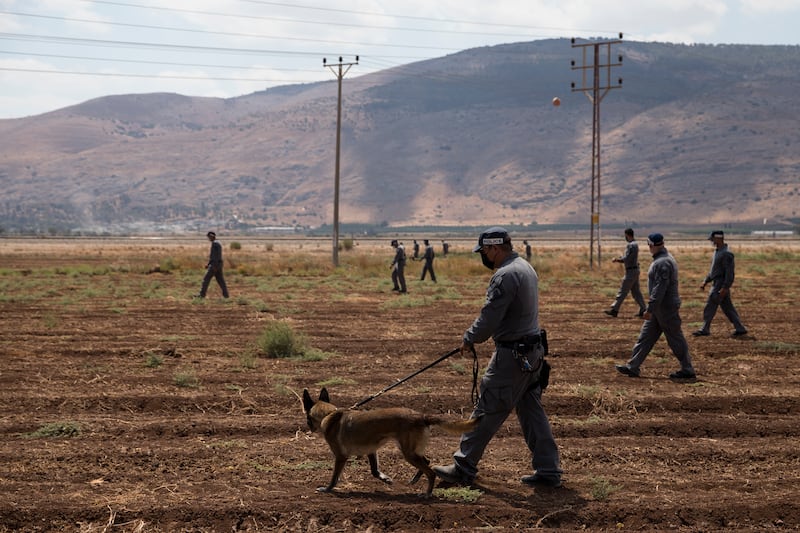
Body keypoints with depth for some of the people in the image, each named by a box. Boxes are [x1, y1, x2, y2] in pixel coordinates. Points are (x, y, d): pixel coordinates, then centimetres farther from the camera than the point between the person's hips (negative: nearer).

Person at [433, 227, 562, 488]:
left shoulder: (505, 275, -19)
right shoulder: (526, 268, 13)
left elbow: (489, 318, -20)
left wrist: (469, 339, -4)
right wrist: (475, 335, 16)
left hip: (512, 355, -10)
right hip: (532, 350, 10)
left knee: (487, 412, -2)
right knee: (532, 412, 13)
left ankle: (463, 469, 6)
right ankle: (548, 471, 14)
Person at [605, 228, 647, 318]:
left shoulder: (631, 245, -18)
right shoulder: (635, 244, 14)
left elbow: (626, 259, -23)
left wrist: (617, 259, -5)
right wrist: (618, 259, 6)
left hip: (631, 271, -10)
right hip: (634, 270, 10)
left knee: (623, 291, -5)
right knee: (636, 292, 12)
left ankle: (614, 310, -1)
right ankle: (643, 310, 11)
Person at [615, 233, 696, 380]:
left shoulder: (662, 263, -20)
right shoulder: (665, 259, 14)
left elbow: (660, 288, -26)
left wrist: (650, 308, -25)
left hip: (665, 307, -11)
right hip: (660, 307, 11)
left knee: (675, 339, -2)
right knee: (646, 336, 11)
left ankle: (688, 370, 6)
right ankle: (633, 367, 14)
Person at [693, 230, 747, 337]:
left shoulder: (726, 254, -17)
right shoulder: (717, 252, 14)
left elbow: (729, 272, -21)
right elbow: (713, 270, 23)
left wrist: (724, 288, -25)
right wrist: (705, 282, 19)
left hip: (721, 285, -10)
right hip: (716, 283, 10)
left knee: (710, 307, -4)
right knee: (728, 308, 11)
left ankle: (705, 330, 4)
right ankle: (740, 328, 14)